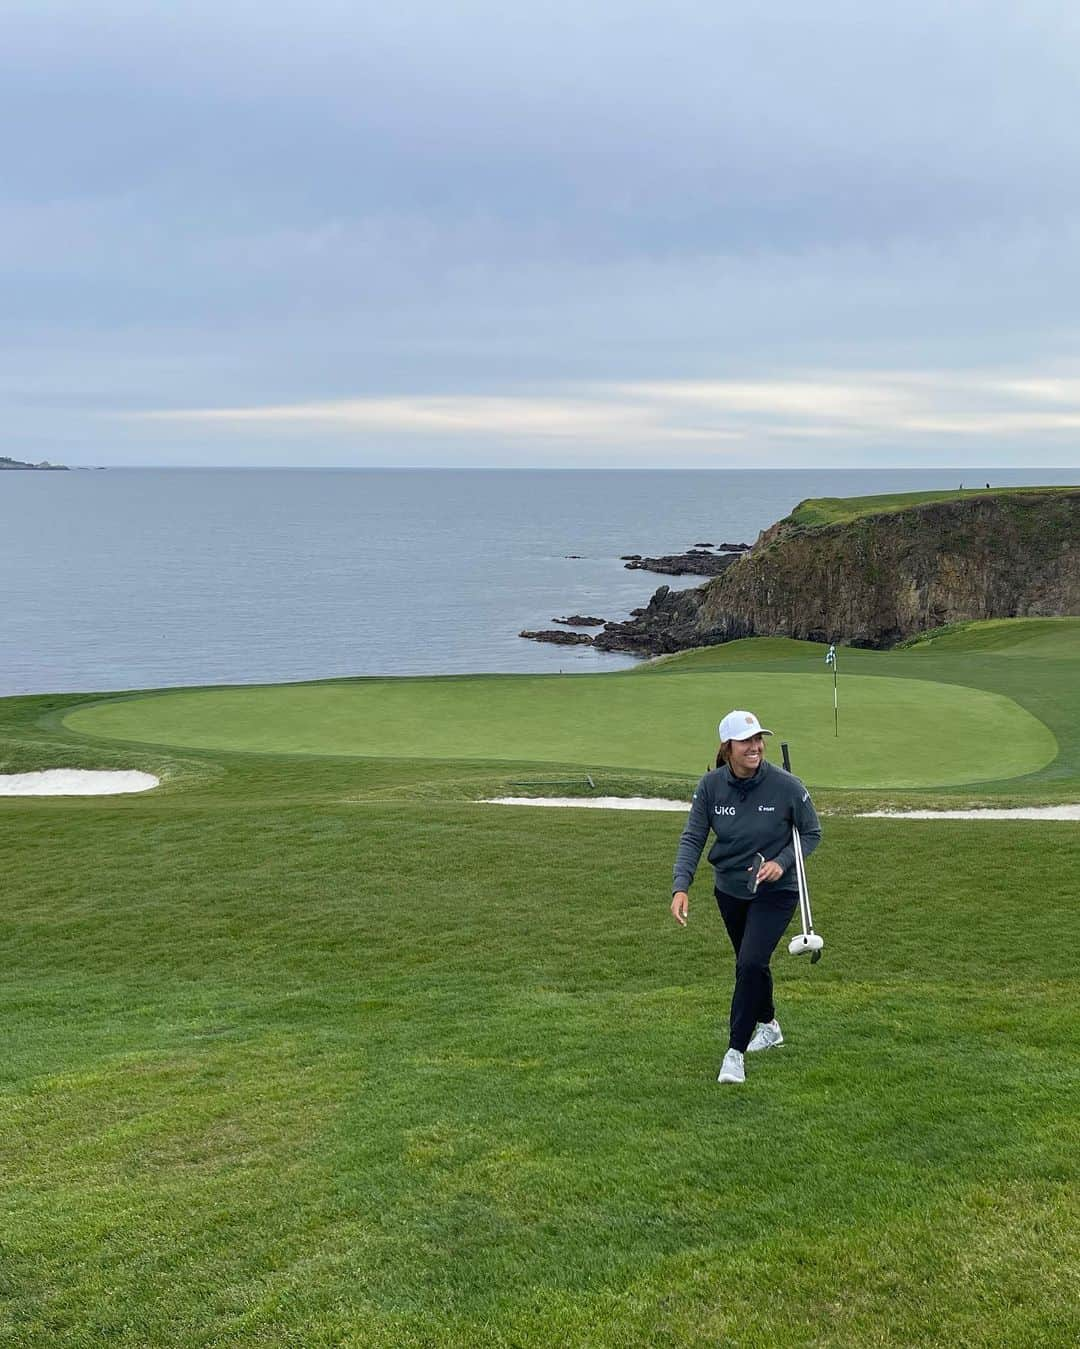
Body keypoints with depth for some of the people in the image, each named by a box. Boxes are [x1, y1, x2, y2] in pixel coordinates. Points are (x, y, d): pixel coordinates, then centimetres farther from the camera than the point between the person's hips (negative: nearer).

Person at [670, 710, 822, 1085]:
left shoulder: (786, 786, -20)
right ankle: (768, 1025, 48)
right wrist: (681, 886, -24)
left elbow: (812, 833, -6)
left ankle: (735, 1051, -7)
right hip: (730, 889, 4)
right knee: (749, 964, 21)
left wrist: (782, 862, -22)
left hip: (775, 892, -4)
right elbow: (692, 839, -11)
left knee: (751, 963, -18)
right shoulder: (711, 786, -13)